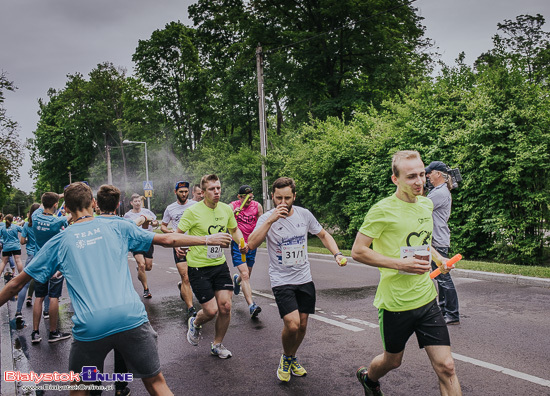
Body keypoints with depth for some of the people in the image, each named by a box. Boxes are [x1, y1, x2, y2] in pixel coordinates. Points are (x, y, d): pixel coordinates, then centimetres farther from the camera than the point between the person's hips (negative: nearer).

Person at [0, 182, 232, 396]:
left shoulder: (59, 242, 11)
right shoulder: (117, 227, 11)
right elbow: (167, 240, 15)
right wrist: (207, 239, 25)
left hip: (89, 328, 0)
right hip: (131, 318, 0)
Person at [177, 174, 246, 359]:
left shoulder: (226, 209, 2)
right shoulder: (193, 211, -14)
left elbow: (234, 230, 18)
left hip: (220, 264, 5)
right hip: (198, 267, -5)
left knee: (225, 306, -1)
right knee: (211, 311, -5)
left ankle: (217, 345, 23)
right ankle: (195, 324, 32)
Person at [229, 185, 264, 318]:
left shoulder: (257, 206, -1)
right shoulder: (232, 206, -8)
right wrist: (233, 214, -31)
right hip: (237, 244, -4)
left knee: (247, 274, 17)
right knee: (245, 275, -15)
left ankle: (236, 279, 53)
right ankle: (251, 305, -19)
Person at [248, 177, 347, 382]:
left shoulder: (304, 214, -2)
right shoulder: (267, 218, -12)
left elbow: (324, 235, 13)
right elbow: (251, 245, -27)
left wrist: (337, 254, -4)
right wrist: (271, 220, -34)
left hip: (305, 279, 4)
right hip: (281, 281, -4)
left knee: (302, 326, 11)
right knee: (292, 324, -19)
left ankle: (292, 358, 38)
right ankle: (285, 358, 12)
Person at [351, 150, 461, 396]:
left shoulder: (426, 204, 6)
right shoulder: (383, 210, -15)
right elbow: (357, 251, -16)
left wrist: (438, 257, 9)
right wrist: (401, 264, -23)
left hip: (427, 300, 5)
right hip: (395, 303, -5)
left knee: (446, 367, 0)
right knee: (393, 360, 17)